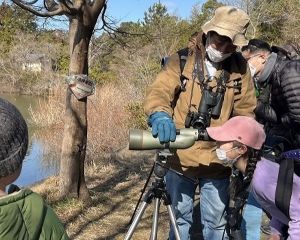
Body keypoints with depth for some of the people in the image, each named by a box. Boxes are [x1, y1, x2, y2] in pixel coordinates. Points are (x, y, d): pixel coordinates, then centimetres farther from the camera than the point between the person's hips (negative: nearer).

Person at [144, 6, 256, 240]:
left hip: (218, 162, 2)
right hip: (180, 159, -1)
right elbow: (158, 92, -14)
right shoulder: (181, 60, -5)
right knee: (180, 218, 13)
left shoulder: (240, 68, 1)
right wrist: (159, 115, -37)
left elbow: (246, 112, 4)